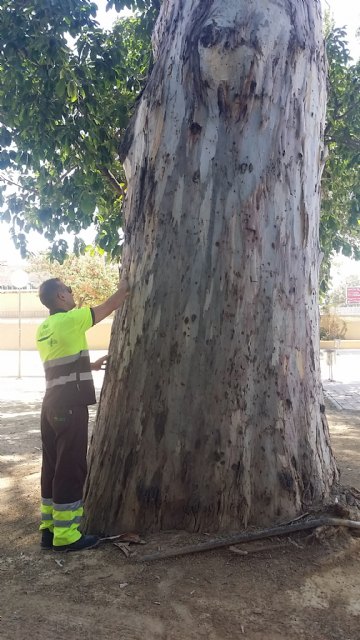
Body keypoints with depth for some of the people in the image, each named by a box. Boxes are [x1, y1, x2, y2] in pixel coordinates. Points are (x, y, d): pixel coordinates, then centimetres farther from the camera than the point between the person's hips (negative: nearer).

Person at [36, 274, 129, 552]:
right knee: (70, 468, -2)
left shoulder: (43, 329, 13)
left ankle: (49, 528, 22)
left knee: (53, 466, 13)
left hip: (52, 404, 9)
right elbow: (109, 306, -3)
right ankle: (66, 535, 5)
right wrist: (124, 287, 14)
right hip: (71, 406, -9)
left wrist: (91, 365, 30)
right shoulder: (69, 320, -12)